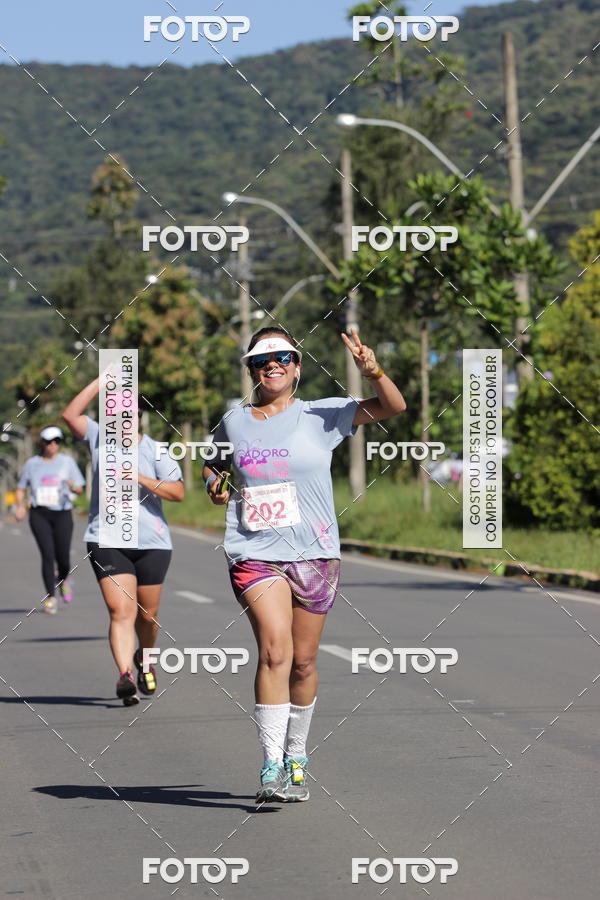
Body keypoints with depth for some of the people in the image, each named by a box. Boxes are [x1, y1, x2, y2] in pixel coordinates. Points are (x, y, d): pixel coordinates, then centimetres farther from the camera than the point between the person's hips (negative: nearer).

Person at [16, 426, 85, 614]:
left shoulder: (67, 462, 7)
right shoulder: (32, 464, 8)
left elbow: (80, 489, 6)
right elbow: (21, 488, 17)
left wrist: (73, 486, -18)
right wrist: (20, 507, -1)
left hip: (62, 514, 0)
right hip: (39, 514, 0)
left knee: (63, 559, -3)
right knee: (47, 555, -14)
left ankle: (62, 580, 32)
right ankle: (50, 597, -8)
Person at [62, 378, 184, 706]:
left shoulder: (155, 451, 1)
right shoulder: (99, 438, 7)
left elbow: (177, 492, -7)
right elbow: (70, 414, -6)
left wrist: (139, 478, -17)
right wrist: (101, 382, -9)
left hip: (152, 543, 0)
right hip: (107, 541, 0)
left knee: (147, 614, 11)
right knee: (121, 611, -15)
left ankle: (145, 659, 40)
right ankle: (125, 676, -25)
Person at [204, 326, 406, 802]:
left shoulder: (321, 415, 2)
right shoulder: (233, 423, 8)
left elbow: (394, 407, -3)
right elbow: (213, 462, 28)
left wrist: (374, 372, -22)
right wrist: (215, 486, 6)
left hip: (315, 554, 1)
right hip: (255, 553, -1)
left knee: (303, 662, 7)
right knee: (275, 651, -18)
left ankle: (296, 758, 27)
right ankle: (271, 768, -18)